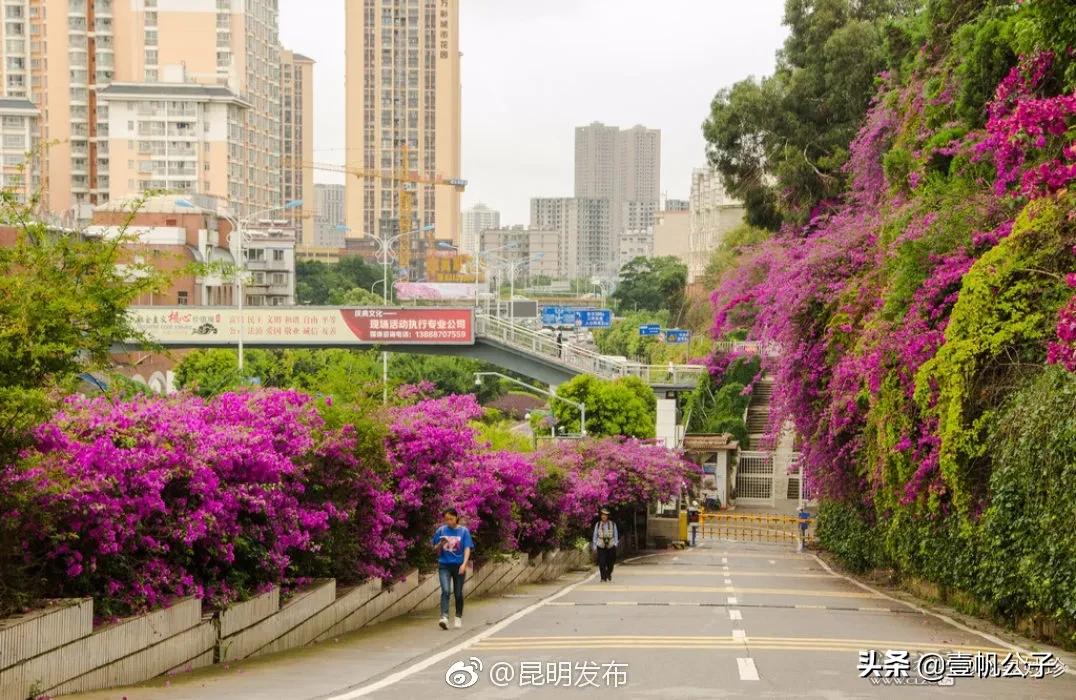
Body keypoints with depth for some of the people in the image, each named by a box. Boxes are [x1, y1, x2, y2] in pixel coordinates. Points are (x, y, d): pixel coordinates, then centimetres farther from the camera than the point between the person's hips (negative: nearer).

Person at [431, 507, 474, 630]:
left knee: (458, 593, 8)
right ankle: (444, 617, -27)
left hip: (458, 566, 0)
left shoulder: (464, 531, 0)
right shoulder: (441, 531, 4)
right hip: (444, 565, 0)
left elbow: (467, 549, -5)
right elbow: (435, 549, 11)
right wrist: (441, 544, -12)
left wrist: (464, 564, -20)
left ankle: (458, 617, 25)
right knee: (445, 591, -17)